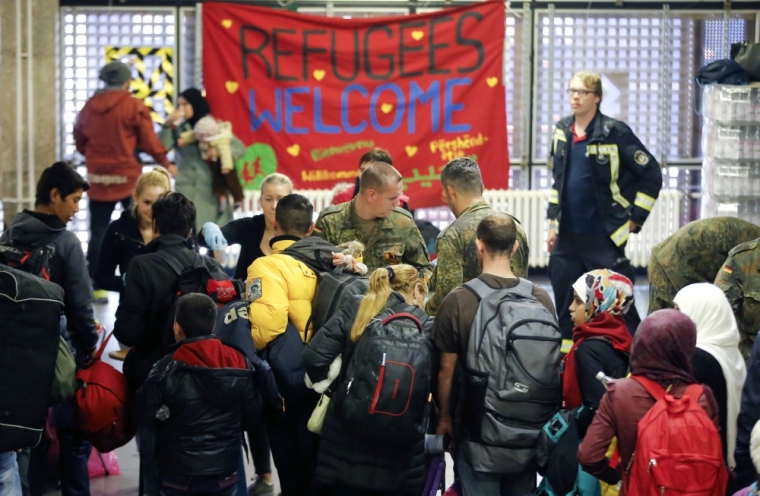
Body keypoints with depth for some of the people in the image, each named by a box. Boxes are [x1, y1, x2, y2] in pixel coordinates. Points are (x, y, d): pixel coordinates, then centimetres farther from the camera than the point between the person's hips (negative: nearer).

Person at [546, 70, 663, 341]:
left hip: (603, 238, -6)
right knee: (565, 311, 13)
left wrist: (634, 220, -7)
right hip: (566, 237, 6)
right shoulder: (562, 131, 7)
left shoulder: (614, 132, -11)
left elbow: (651, 175, -8)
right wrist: (553, 222, 14)